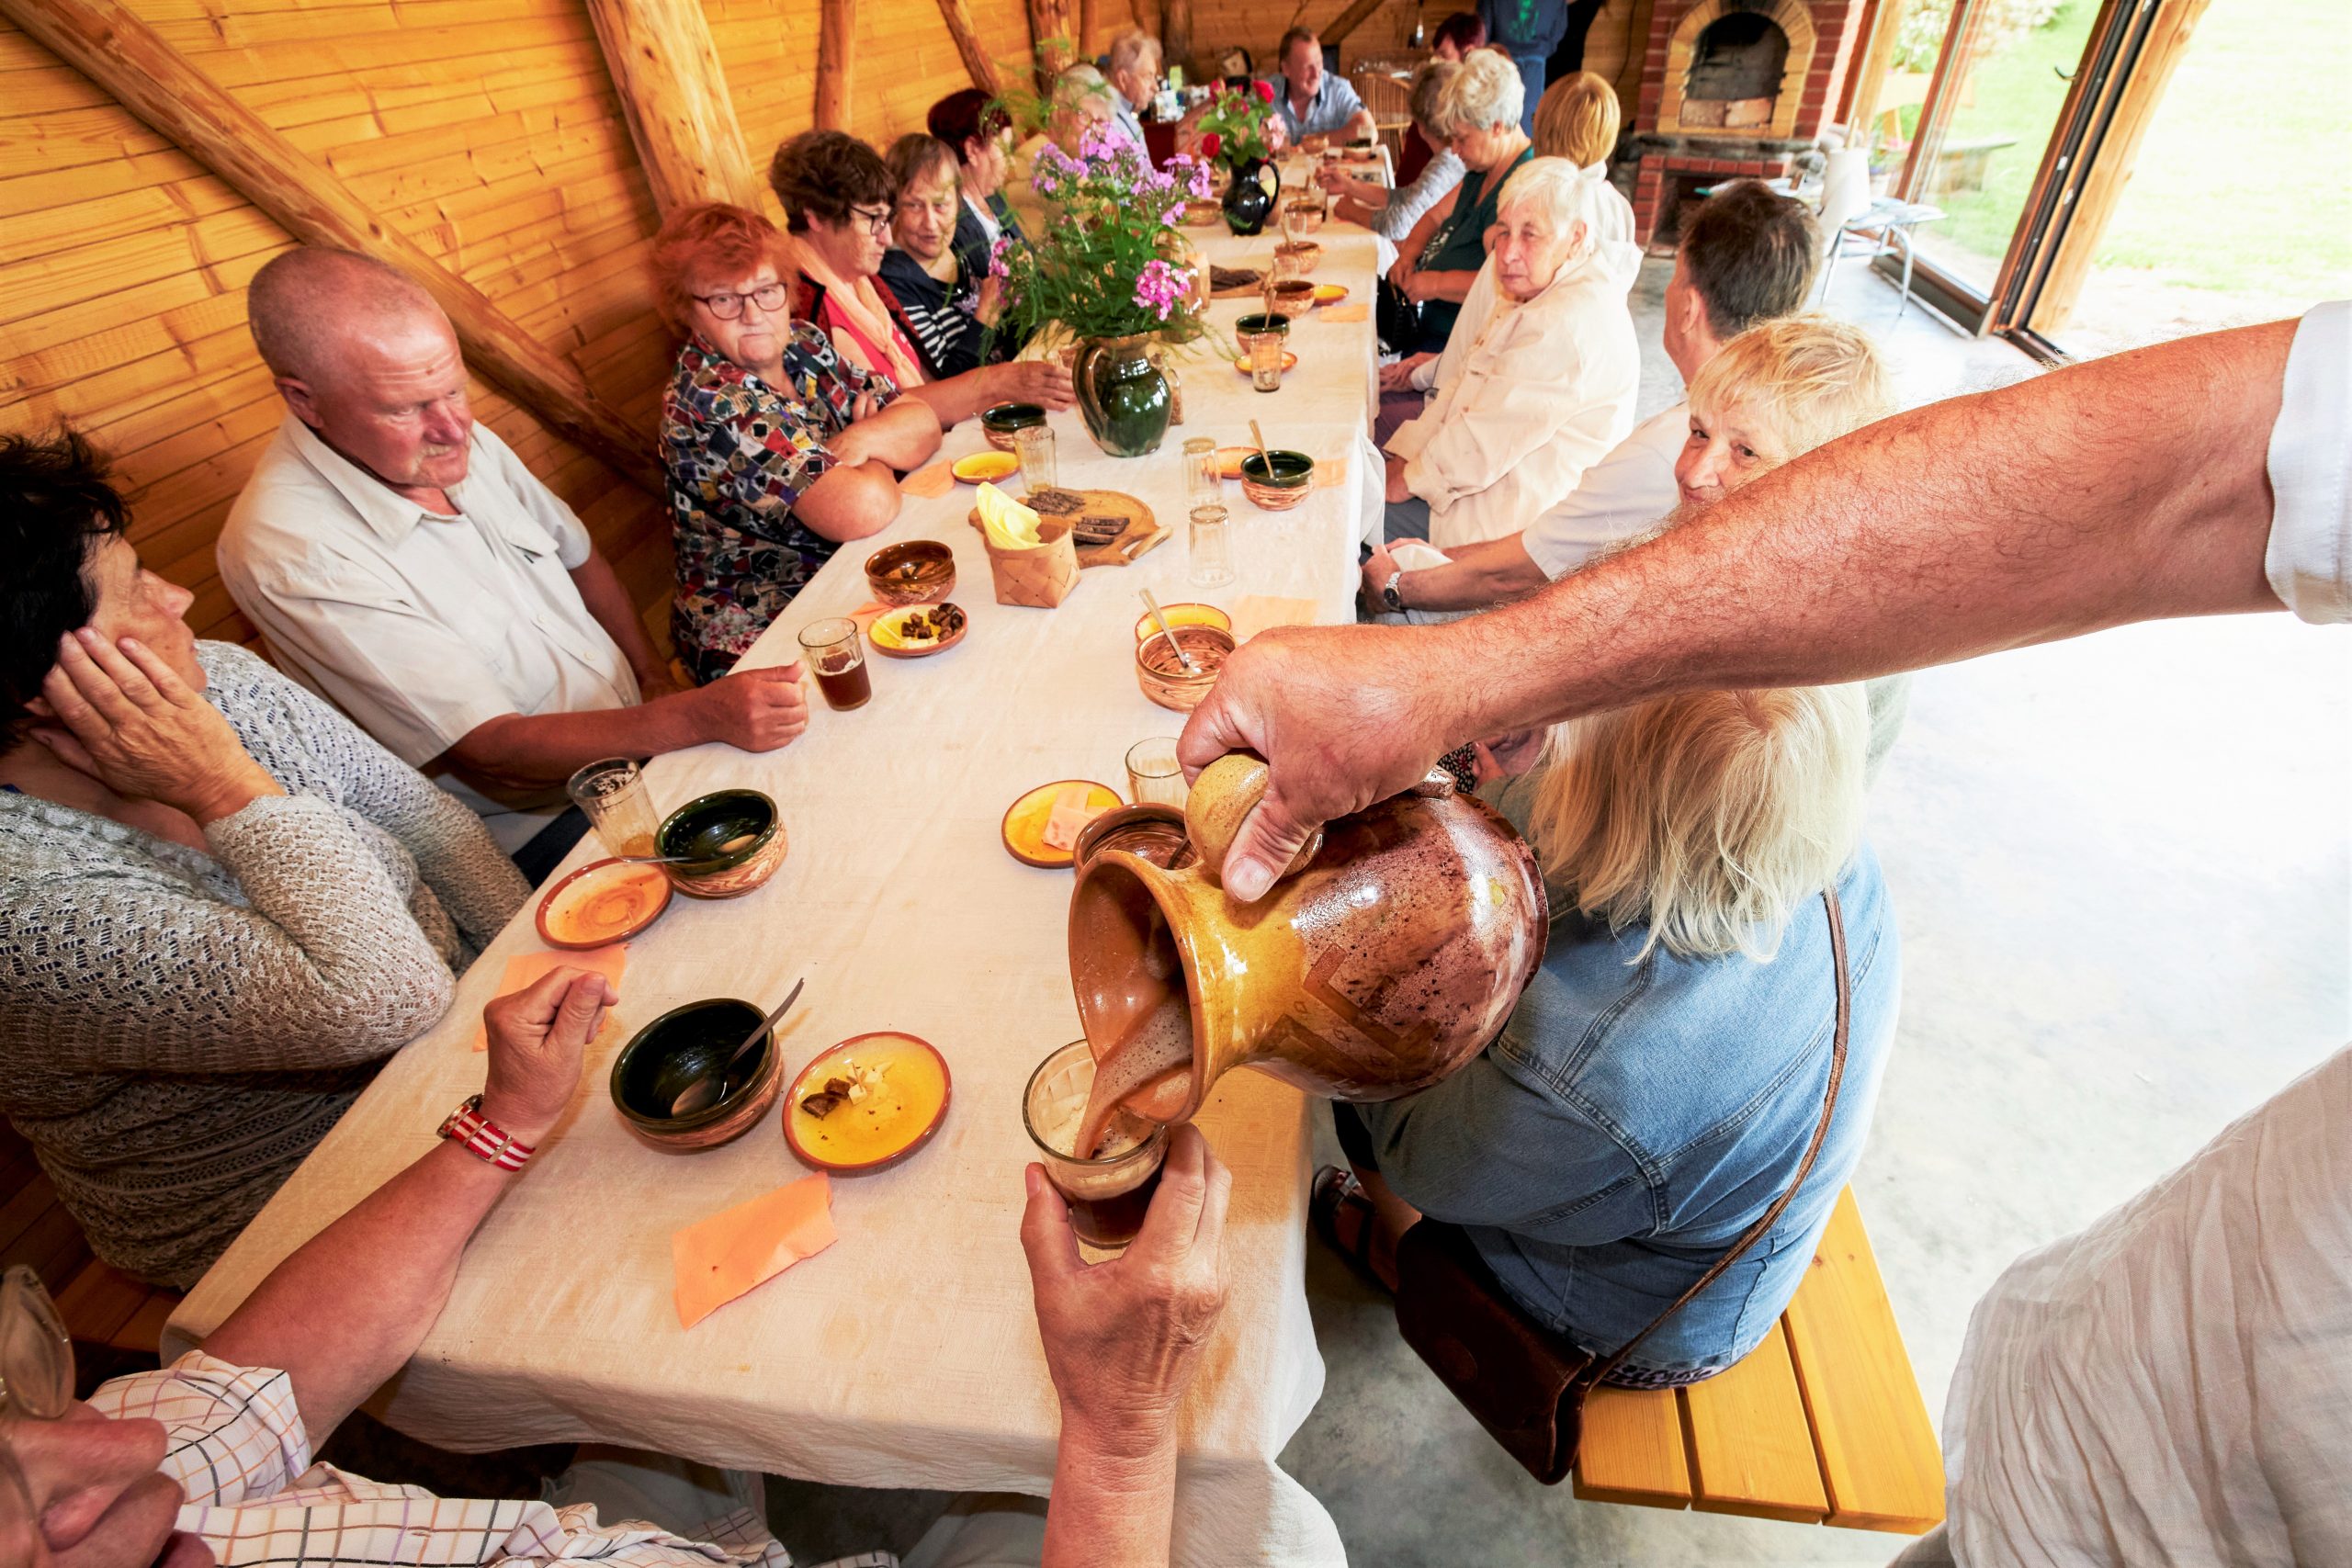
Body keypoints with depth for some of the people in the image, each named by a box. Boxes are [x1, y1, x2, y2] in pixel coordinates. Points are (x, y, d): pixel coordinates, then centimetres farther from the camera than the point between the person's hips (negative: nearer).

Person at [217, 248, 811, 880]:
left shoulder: (459, 440, 0)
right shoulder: (290, 551, -23)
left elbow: (578, 556, 16)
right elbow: (494, 754, -26)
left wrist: (657, 680, 4)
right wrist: (700, 716, -36)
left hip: (634, 729, 8)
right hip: (547, 824, -7)